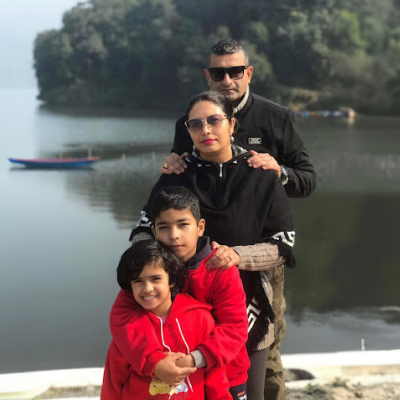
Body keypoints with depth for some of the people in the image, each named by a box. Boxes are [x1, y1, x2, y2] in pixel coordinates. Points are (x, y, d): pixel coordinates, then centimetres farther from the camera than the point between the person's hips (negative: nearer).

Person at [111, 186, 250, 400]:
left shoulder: (221, 270, -18)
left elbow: (235, 328, -21)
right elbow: (122, 316, -25)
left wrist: (196, 359, -36)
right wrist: (154, 362, -39)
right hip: (168, 379, 1)